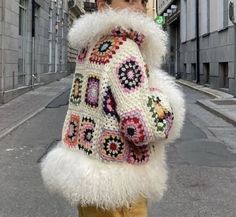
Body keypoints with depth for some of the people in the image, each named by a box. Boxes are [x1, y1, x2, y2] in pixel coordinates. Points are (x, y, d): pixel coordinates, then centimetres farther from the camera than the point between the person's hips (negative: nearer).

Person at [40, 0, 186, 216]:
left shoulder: (89, 47, 7)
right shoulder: (123, 47, -19)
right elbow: (141, 126, -27)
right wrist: (161, 99, -8)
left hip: (86, 172, 9)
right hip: (114, 184, -9)